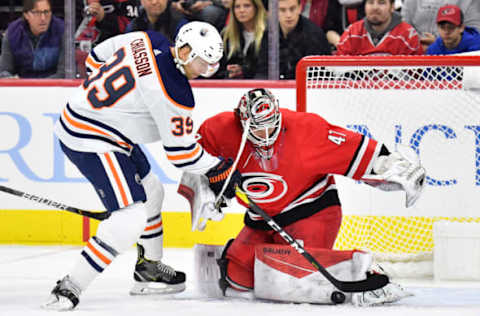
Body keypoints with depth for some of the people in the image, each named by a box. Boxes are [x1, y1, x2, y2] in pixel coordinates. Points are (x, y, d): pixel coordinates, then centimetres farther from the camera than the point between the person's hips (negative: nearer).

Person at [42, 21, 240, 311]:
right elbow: (180, 151, -14)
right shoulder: (174, 91, -23)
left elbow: (97, 57, 15)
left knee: (151, 190, 24)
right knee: (131, 217, -17)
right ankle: (69, 289, -18)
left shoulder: (148, 41, -1)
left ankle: (150, 270, 40)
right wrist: (218, 169, 1)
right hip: (91, 142, -11)